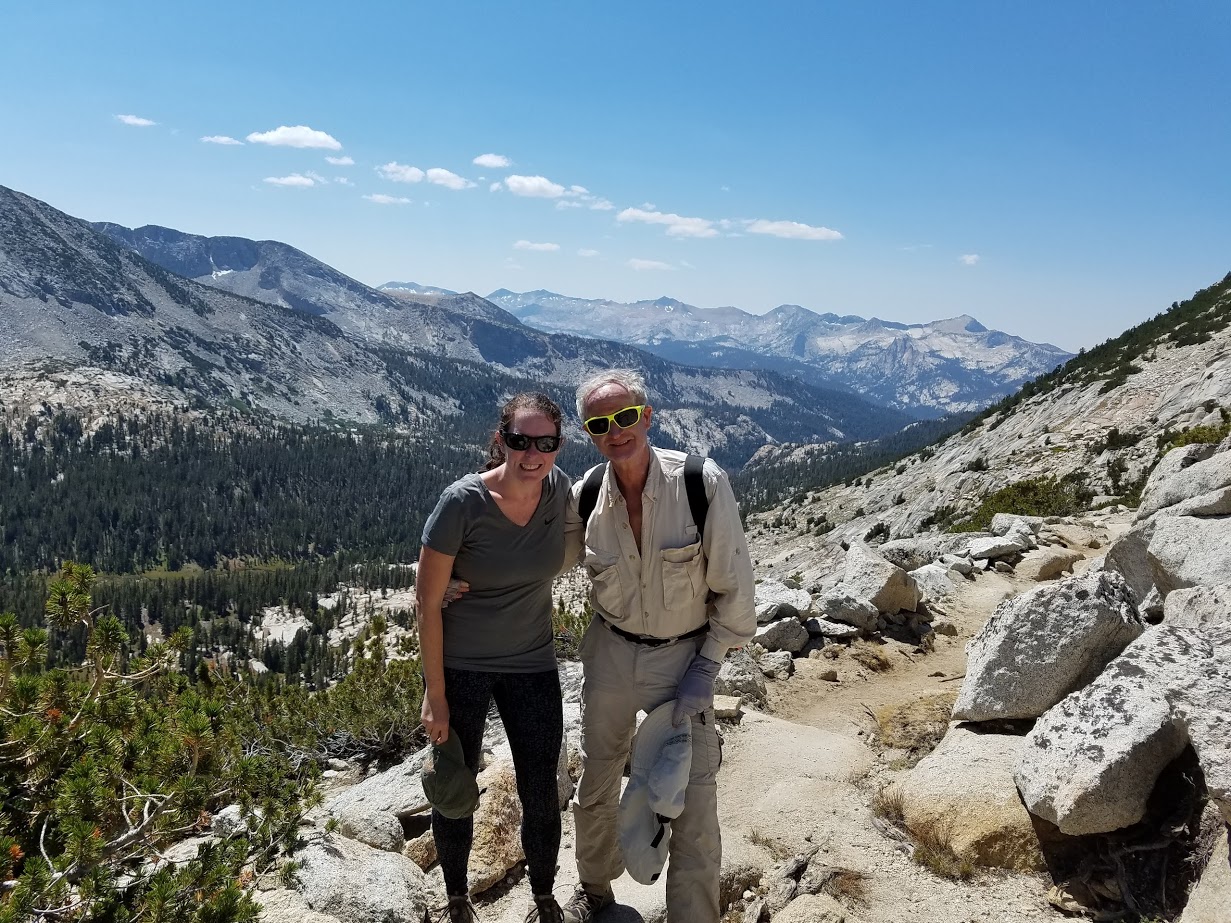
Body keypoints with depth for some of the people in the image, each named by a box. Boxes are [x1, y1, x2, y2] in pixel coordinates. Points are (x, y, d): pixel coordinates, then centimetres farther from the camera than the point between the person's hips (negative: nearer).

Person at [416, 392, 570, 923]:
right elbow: (427, 600, -15)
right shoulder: (461, 503, -23)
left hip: (532, 666, 3)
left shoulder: (559, 488, -11)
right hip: (460, 666, -3)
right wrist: (435, 695, -12)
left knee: (541, 796, 9)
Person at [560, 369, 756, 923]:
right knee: (595, 787, 18)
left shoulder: (702, 483, -20)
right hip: (609, 653, 3)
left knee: (695, 805, -2)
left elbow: (733, 587, -12)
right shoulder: (585, 497, -10)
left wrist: (706, 668, -12)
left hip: (683, 656, -3)